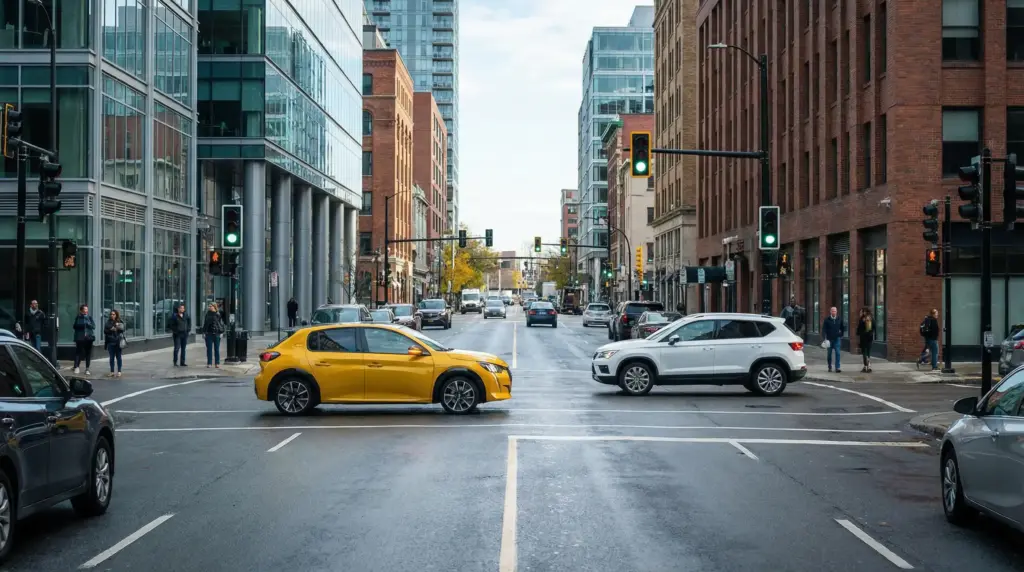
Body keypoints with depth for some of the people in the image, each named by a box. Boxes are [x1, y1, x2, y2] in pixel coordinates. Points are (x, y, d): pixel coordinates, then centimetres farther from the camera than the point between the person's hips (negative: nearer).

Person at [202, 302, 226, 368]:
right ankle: (209, 363, 8)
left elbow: (221, 324, -1)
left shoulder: (218, 315, -2)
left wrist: (221, 332, -8)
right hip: (209, 333, 3)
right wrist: (204, 332, 9)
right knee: (209, 349, 4)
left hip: (216, 334, -3)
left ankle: (217, 363, 8)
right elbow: (205, 324, 14)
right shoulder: (208, 314, 10)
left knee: (217, 349, 3)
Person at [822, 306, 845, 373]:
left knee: (837, 353, -9)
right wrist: (825, 338, -15)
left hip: (837, 339, 1)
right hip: (829, 339, 0)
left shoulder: (839, 319, 3)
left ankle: (838, 368, -11)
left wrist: (841, 334, 11)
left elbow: (843, 327, 18)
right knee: (829, 354, 8)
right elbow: (823, 329, -7)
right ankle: (829, 367, 20)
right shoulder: (827, 320, -4)